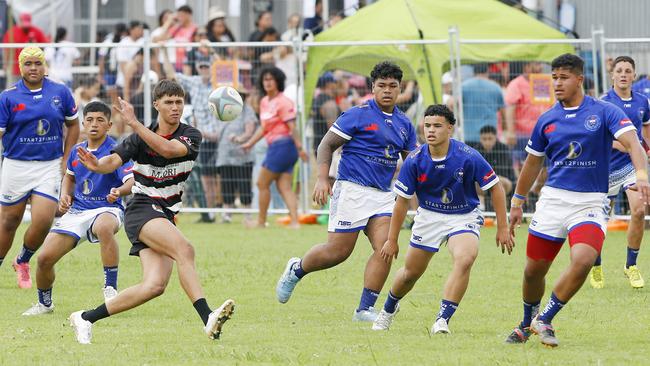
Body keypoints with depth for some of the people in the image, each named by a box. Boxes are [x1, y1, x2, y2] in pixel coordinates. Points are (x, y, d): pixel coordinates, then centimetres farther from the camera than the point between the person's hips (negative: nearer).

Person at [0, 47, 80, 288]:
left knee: (43, 221, -11)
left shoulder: (60, 93, 2)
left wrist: (66, 160, 7)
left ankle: (23, 261, 17)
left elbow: (73, 125, 14)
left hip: (50, 166, 1)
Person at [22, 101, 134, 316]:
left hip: (106, 209, -6)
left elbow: (132, 182, -23)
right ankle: (44, 304, 22)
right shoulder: (77, 151, 9)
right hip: (77, 210, 6)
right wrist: (65, 195, 10)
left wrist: (119, 191, -45)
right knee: (45, 258, -7)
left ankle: (111, 288, -36)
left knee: (104, 227, -45)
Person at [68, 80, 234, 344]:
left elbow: (168, 149, -20)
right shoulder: (140, 138, 0)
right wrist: (98, 165, -39)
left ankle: (86, 318, 0)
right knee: (184, 250, -30)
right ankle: (207, 318, -42)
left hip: (166, 217, 4)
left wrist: (134, 123, -26)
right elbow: (114, 161, -15)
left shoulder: (190, 136, 2)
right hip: (141, 209, -4)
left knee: (155, 285, -13)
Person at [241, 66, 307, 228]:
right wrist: (250, 143, 22)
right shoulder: (264, 102, 15)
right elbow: (263, 127, 24)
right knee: (285, 187, 0)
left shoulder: (283, 102, -11)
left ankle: (261, 221, 12)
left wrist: (299, 148, -20)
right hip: (274, 146, 8)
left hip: (283, 145, -8)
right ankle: (294, 221, -7)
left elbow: (292, 127, -16)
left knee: (262, 183, 1)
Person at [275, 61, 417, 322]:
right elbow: (326, 145, -4)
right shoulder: (358, 115, -5)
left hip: (384, 194, 5)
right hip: (352, 190, -5)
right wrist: (322, 178, -17)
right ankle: (296, 270, 25)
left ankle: (365, 309, -7)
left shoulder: (404, 124, 13)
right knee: (338, 251, -5)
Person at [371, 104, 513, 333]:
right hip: (429, 217, 2)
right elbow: (402, 201, -4)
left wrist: (502, 228, -9)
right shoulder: (414, 161, -16)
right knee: (410, 273, 12)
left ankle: (442, 320, -27)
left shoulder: (468, 157, -22)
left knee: (465, 259, -31)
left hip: (464, 217, -2)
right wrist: (392, 240, -1)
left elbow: (495, 188, -10)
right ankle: (389, 308, 44)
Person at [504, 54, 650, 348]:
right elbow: (533, 162, 19)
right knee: (533, 270, 5)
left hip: (590, 203, -3)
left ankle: (544, 320, -10)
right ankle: (527, 323, 33)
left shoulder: (604, 112, -4)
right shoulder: (547, 120, 8)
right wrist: (517, 202, 22)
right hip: (553, 199, 3)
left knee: (583, 260, -26)